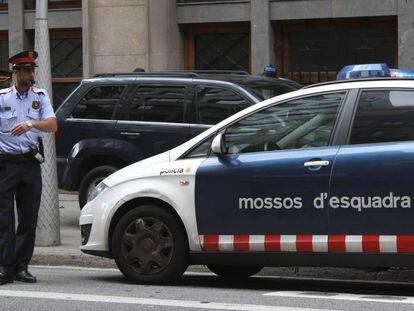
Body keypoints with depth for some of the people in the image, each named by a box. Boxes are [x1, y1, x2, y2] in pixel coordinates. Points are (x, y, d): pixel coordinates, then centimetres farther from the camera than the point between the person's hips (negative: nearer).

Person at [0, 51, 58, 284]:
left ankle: (21, 267, 10)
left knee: (29, 219, 3)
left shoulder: (40, 97, 9)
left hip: (30, 162, 3)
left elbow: (53, 125, -4)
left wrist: (31, 124, -20)